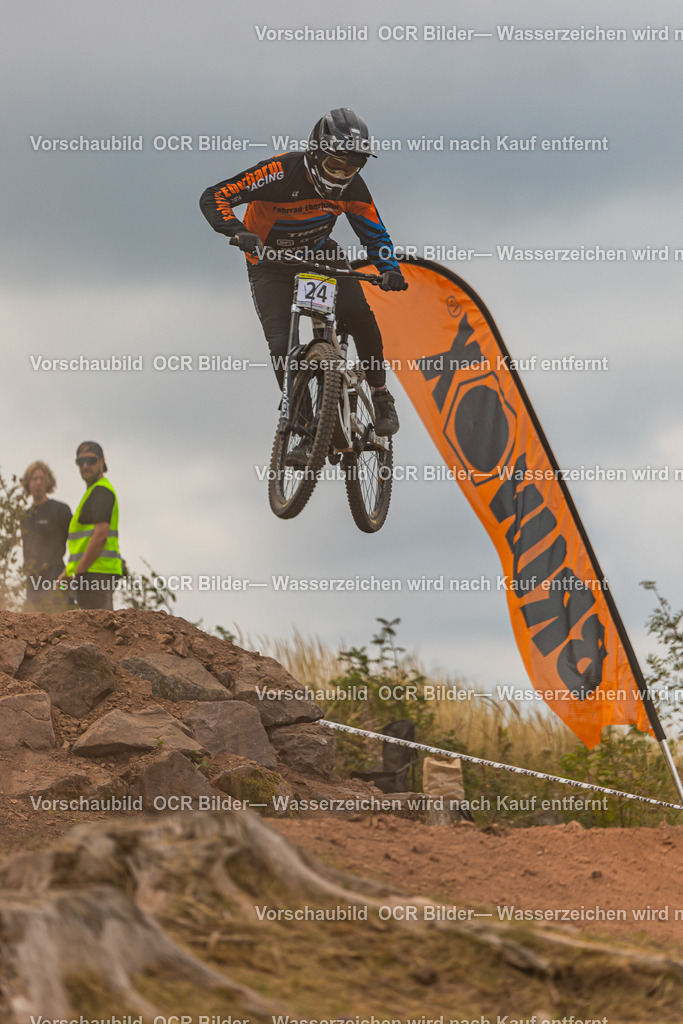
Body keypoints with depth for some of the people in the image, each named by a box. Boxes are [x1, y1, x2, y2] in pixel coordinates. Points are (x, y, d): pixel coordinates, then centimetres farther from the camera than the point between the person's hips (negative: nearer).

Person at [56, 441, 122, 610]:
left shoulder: (101, 491, -8)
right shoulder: (94, 491, 25)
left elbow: (101, 535, -19)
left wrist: (77, 573, -17)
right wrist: (69, 571, 19)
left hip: (96, 571, -10)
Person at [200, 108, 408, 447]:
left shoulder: (352, 188, -16)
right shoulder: (279, 173, -30)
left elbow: (375, 235, -2)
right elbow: (213, 197, -29)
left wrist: (391, 270, -23)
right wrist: (239, 232, -46)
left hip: (321, 254, 2)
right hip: (270, 263, -2)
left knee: (359, 316, -22)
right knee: (282, 343, -18)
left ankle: (380, 395, -4)